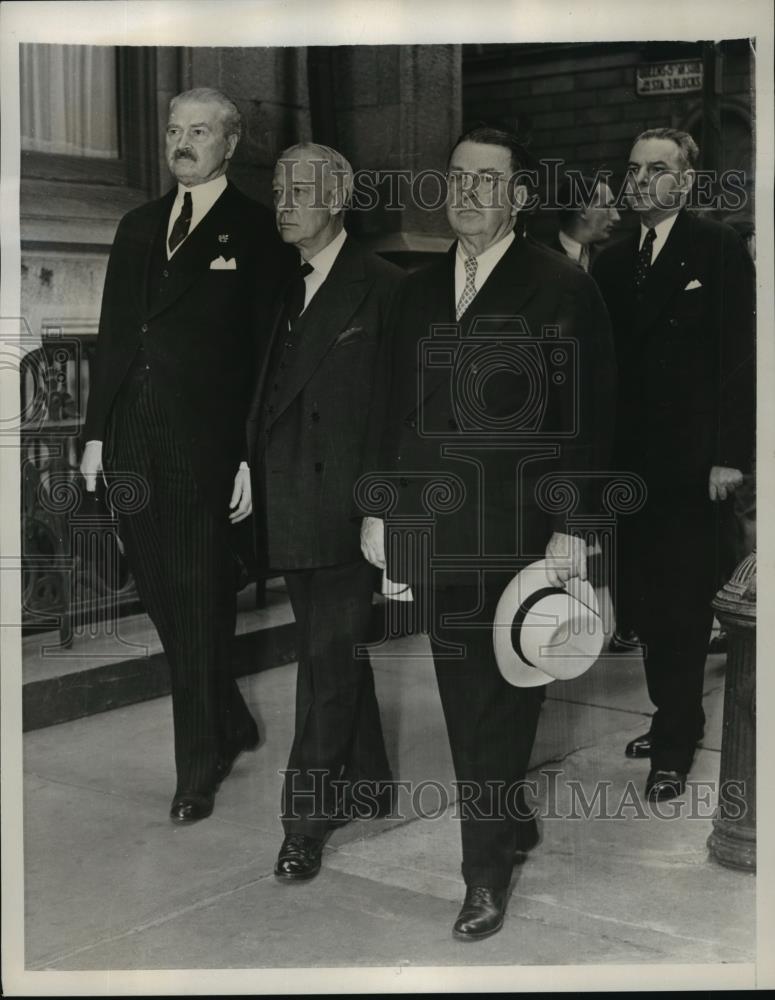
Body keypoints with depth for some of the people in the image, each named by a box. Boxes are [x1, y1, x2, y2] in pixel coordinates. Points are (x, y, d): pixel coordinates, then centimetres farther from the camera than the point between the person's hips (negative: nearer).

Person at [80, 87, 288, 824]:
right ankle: (231, 725, 32)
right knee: (161, 597, 11)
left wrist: (255, 456, -13)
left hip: (204, 448, -6)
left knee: (200, 606, 1)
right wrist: (97, 433, 10)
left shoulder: (254, 231, -2)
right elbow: (112, 335, 15)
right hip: (134, 445, 6)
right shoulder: (138, 226, 15)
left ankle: (199, 766, 16)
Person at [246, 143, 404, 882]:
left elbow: (397, 403, -9)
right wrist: (252, 469, 2)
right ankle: (365, 787, 32)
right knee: (332, 653, 16)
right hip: (289, 507, 7)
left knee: (330, 662, -2)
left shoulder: (381, 287, -6)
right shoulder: (281, 289, 14)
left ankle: (307, 819, 7)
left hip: (345, 504, -7)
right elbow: (270, 397, 12)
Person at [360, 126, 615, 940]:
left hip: (517, 533, -5)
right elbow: (400, 410, 15)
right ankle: (507, 821, 31)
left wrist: (572, 528, -12)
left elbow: (586, 419, -7)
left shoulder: (563, 287, -4)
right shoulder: (421, 289, 13)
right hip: (434, 531, 5)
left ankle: (486, 868, 11)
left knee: (500, 698, 1)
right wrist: (382, 508, 12)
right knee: (461, 694, 12)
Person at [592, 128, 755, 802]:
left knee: (682, 606, -1)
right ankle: (676, 719, 26)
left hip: (690, 467, -5)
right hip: (632, 464, 5)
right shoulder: (614, 264, 13)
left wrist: (730, 455, -13)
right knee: (648, 601, 11)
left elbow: (740, 355, -8)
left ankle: (674, 745, 8)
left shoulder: (719, 250, -3)